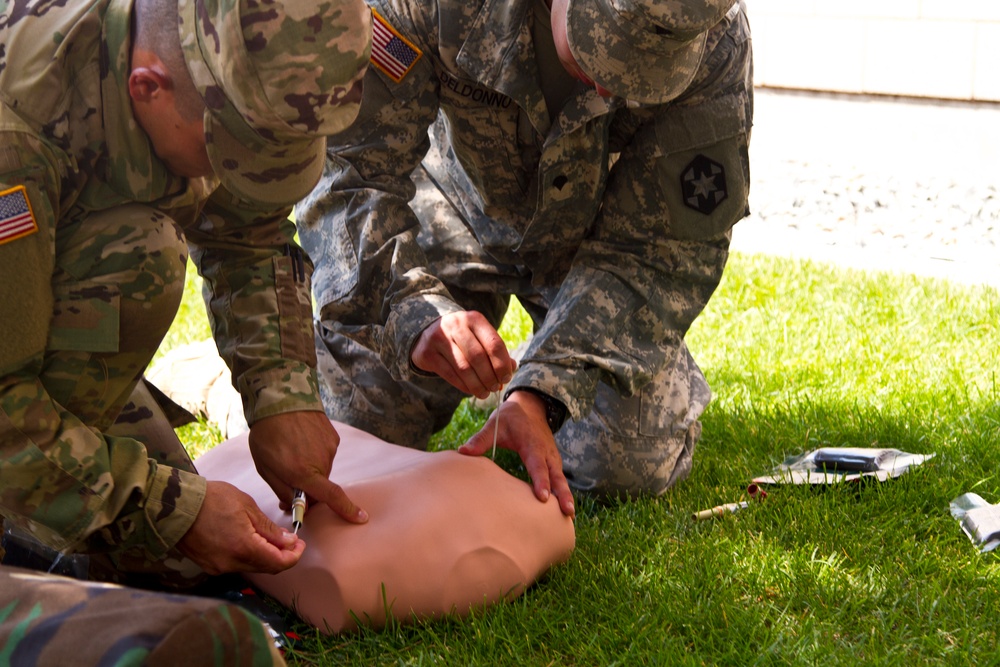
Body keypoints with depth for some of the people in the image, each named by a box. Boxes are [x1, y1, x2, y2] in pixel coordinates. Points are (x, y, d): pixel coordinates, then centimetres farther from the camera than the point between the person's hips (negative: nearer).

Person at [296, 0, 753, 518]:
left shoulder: (715, 42, -34)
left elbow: (652, 249, -29)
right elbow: (346, 166, -35)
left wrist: (542, 394, -41)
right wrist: (417, 313, -52)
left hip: (596, 233, 0)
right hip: (461, 206, 0)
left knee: (626, 468, -12)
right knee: (356, 426, -5)